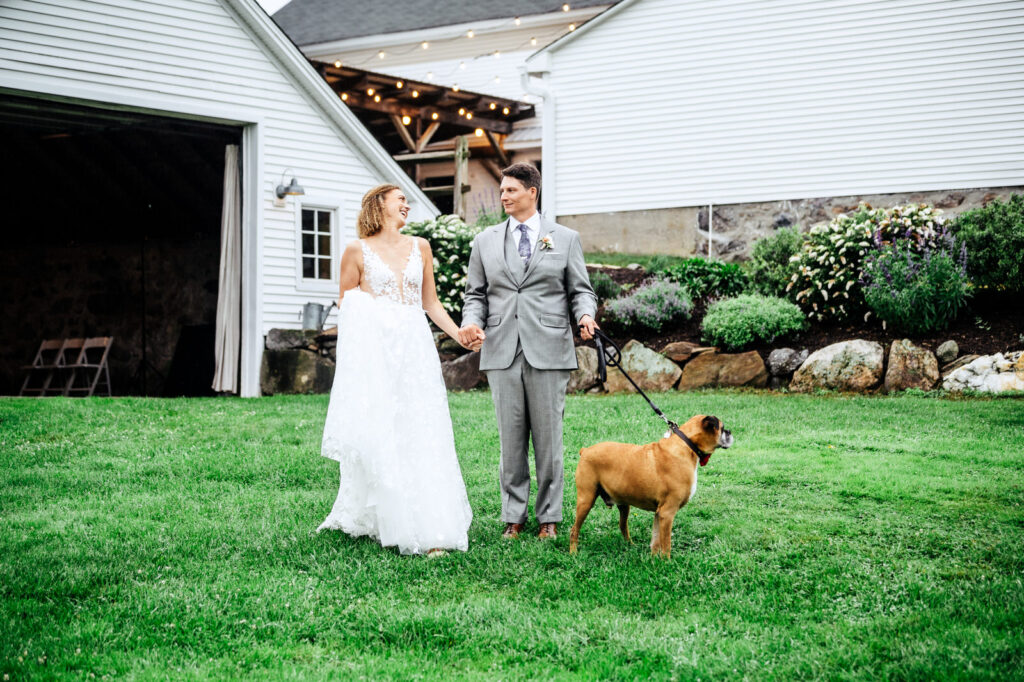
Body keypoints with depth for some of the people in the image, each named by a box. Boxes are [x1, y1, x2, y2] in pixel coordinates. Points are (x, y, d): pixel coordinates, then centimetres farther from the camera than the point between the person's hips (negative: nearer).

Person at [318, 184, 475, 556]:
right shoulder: (357, 250, 5)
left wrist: (460, 335, 7)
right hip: (373, 351, -3)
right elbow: (345, 307, 10)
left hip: (414, 348, 3)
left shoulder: (419, 247, 15)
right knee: (377, 437, -6)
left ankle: (428, 528, -5)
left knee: (421, 438, -4)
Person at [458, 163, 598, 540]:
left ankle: (548, 516, 11)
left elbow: (580, 290, 8)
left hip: (548, 351, -2)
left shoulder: (565, 239, 9)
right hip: (502, 352, 2)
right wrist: (471, 322, -6)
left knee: (548, 436, 2)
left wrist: (585, 315, -13)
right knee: (510, 438, 4)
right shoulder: (485, 241, 13)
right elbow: (476, 294, 14)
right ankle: (513, 516, 12)